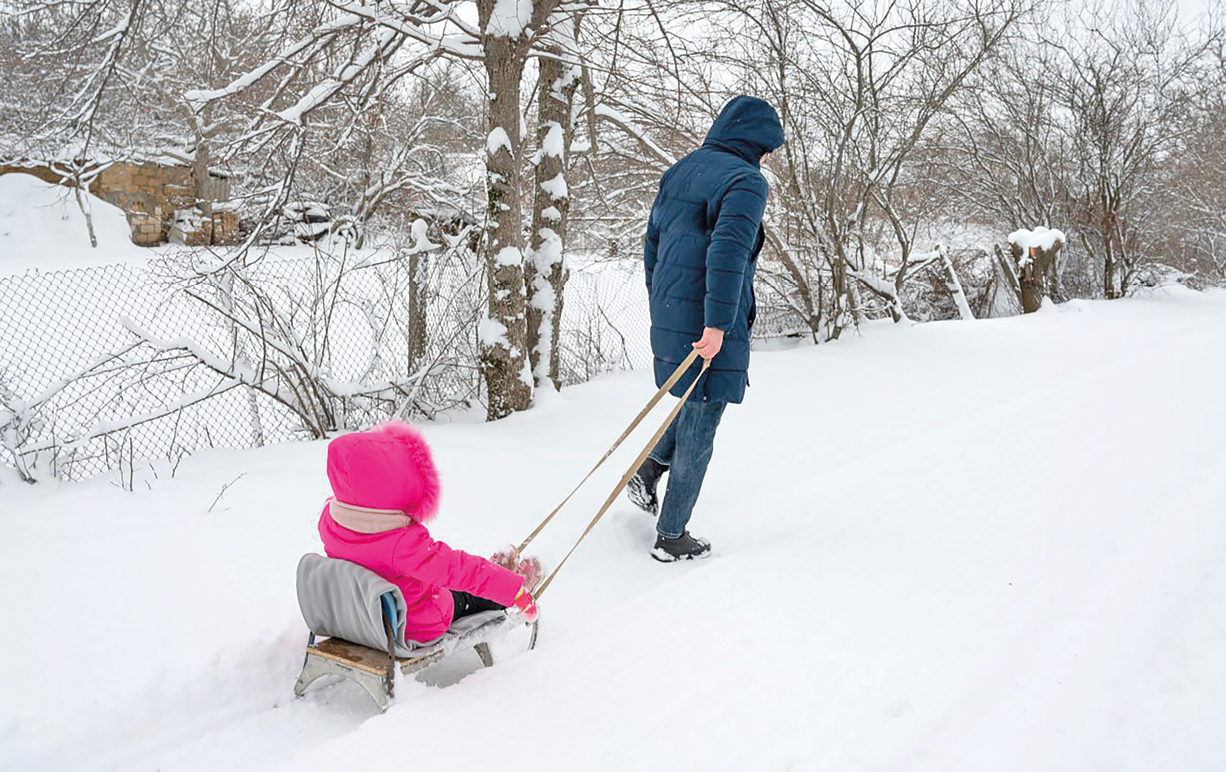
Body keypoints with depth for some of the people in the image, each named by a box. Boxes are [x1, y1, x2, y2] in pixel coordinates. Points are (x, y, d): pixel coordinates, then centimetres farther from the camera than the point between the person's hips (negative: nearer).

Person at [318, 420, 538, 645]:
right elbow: (463, 571, -38)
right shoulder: (404, 544, -43)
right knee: (469, 596, 21)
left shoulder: (329, 520, -20)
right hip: (420, 628, -6)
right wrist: (515, 589, -29)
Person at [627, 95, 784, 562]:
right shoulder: (746, 180, -10)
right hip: (710, 329, -8)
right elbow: (728, 251, -24)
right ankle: (671, 537, 12)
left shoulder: (678, 172, 14)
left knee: (693, 406, 29)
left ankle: (649, 469, 16)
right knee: (699, 429, 3)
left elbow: (652, 244, 18)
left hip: (667, 319, 8)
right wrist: (717, 324, -26)